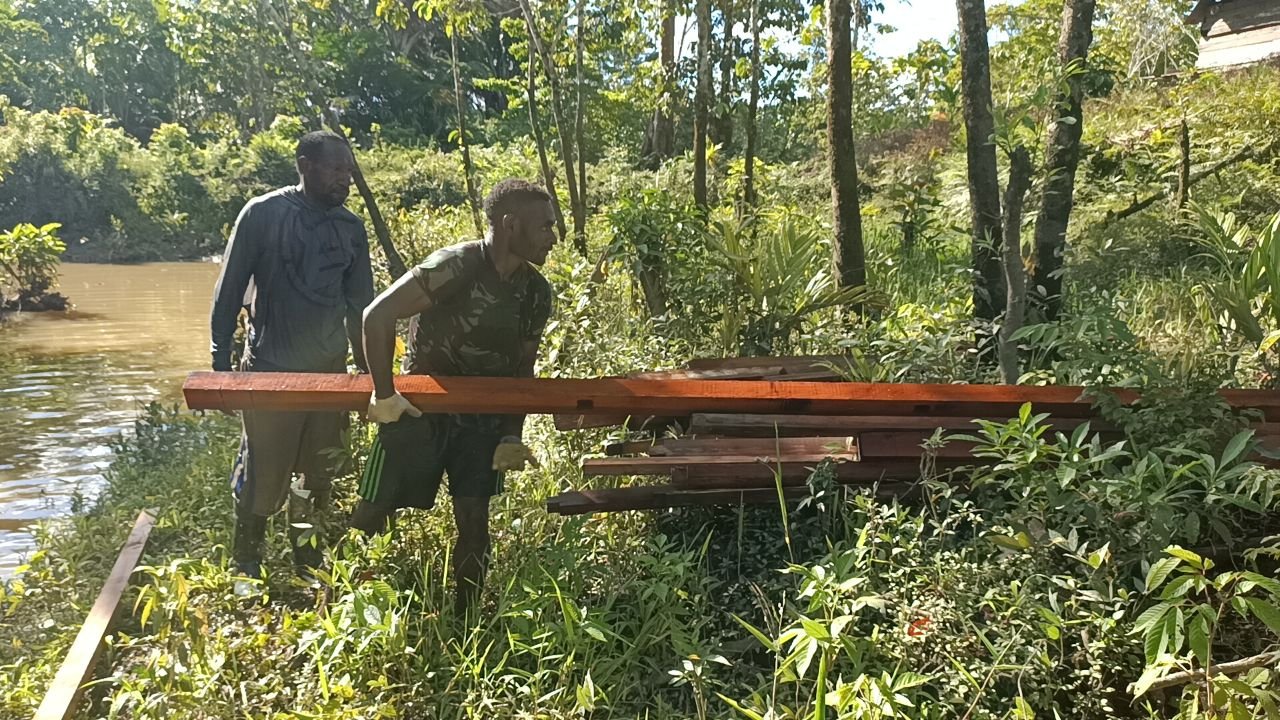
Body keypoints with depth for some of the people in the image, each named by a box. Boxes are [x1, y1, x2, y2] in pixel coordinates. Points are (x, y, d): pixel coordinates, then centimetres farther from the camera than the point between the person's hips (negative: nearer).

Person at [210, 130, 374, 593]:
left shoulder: (351, 227, 5)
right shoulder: (263, 214, -7)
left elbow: (361, 305, 12)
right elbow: (229, 292, -4)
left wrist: (367, 372, 12)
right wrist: (221, 365, -6)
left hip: (330, 372, 4)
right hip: (269, 372, -4)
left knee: (319, 477, 12)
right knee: (261, 476, 4)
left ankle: (308, 564, 29)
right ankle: (246, 568, 24)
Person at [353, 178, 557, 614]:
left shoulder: (537, 293, -1)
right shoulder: (455, 266, -22)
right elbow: (378, 314, -24)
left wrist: (512, 436, 0)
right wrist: (384, 395, -23)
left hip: (482, 419, 5)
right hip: (420, 411, -5)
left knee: (474, 521, 2)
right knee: (371, 516, 4)